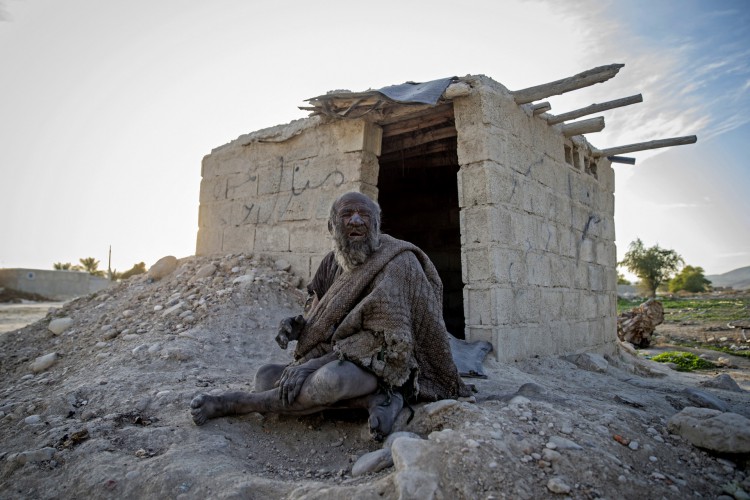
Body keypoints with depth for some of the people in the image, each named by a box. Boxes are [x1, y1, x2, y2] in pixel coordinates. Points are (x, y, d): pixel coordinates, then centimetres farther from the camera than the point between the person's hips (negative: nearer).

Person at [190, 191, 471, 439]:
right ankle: (374, 399, -17)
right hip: (334, 360, 8)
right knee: (266, 375, -9)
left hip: (379, 366, -7)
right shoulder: (333, 264, 8)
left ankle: (230, 404, -16)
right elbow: (320, 323, 12)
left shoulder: (398, 262, -14)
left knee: (331, 379, -38)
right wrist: (295, 327, -15)